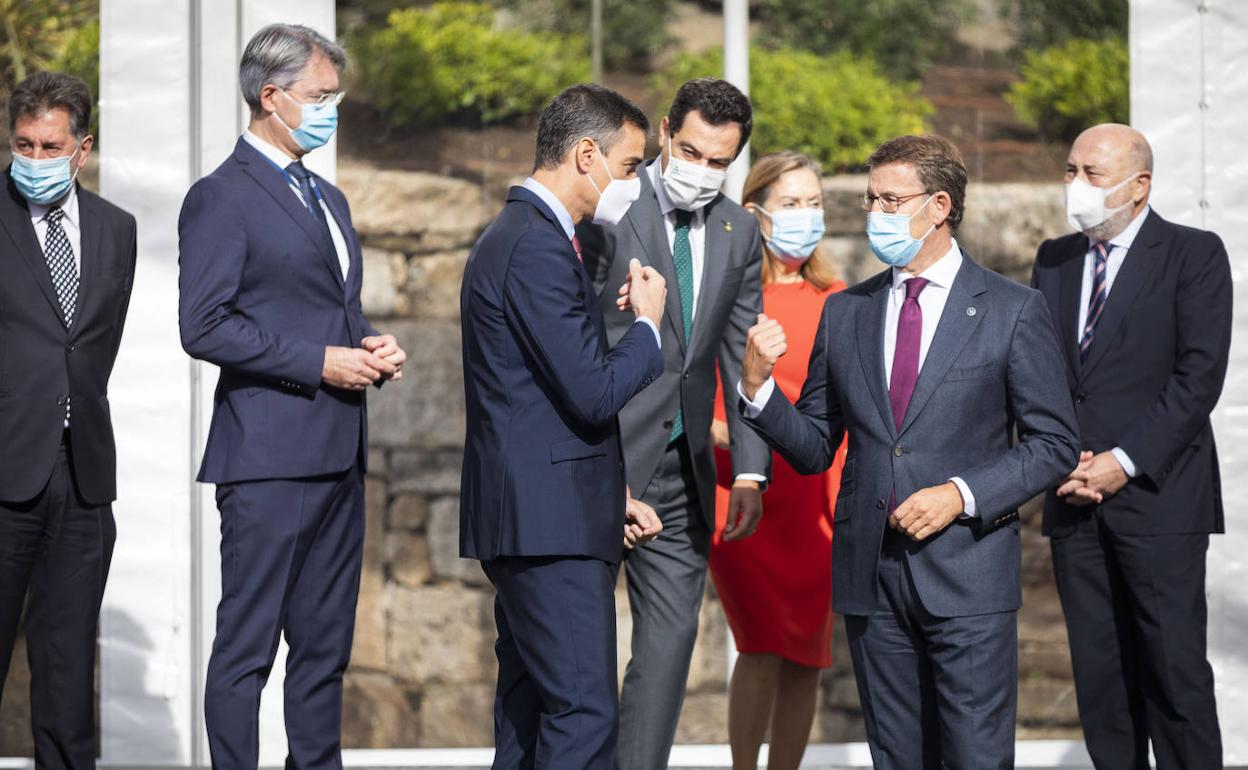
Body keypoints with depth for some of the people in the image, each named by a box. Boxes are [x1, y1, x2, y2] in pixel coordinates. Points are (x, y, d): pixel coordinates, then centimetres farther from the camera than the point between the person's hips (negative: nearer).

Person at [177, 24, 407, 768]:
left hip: (339, 453, 9)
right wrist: (320, 363, -17)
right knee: (247, 645, -5)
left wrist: (372, 345, 6)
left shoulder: (327, 198, 20)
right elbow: (204, 326, -16)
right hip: (269, 454, -9)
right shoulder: (221, 198, -8)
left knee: (325, 644, 12)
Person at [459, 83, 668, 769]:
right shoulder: (539, 249, -16)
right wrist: (647, 325, -3)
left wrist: (608, 492, 18)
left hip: (530, 518, 11)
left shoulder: (516, 236, 18)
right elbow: (594, 395, -20)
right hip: (550, 526, -11)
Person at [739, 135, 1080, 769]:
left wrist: (962, 495, -14)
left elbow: (1055, 443, -1)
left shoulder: (1013, 311, -1)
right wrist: (758, 386, -7)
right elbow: (815, 450, 11)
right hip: (869, 573, 4)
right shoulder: (844, 312, 10)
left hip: (967, 575, -3)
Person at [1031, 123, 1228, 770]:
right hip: (1074, 500, 5)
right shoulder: (1054, 260, 15)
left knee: (1175, 668, -7)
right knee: (1099, 670, 4)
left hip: (1158, 494, -5)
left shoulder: (1194, 255, -1)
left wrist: (1123, 463, -13)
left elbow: (1199, 375, -9)